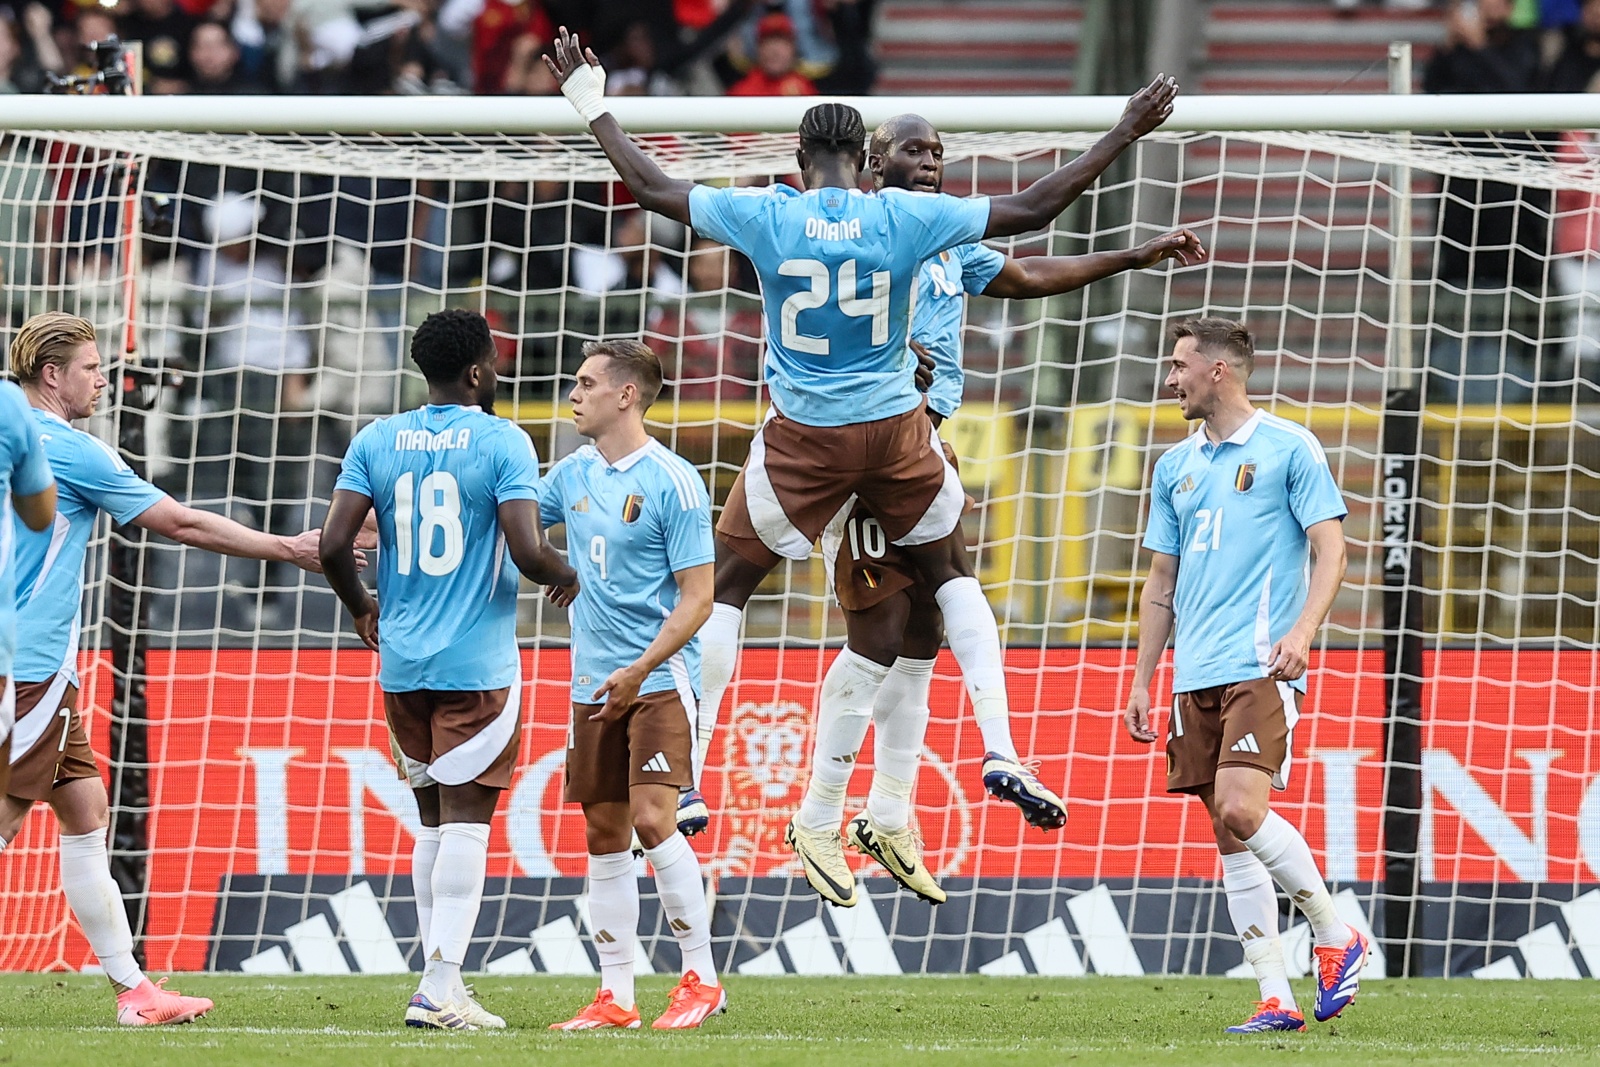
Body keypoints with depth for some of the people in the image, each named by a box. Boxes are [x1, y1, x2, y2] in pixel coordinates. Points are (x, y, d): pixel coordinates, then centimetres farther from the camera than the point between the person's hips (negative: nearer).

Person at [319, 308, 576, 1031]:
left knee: (433, 819, 15)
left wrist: (361, 608, 18)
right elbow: (528, 552, -15)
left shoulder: (375, 442, 5)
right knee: (466, 818, -5)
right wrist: (566, 576, 7)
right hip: (478, 664, -5)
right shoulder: (502, 443, -7)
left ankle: (440, 978, 14)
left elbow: (333, 546, -1)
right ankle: (440, 989, -13)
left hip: (401, 664, 5)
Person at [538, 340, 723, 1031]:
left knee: (651, 819, -16)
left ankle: (701, 979, -6)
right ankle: (615, 998, 9)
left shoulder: (672, 482, -10)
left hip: (658, 681, -7)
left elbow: (697, 597, -11)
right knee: (604, 836, 5)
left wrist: (638, 671, -20)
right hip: (594, 684, 7)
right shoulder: (574, 474, 11)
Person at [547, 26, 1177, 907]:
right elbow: (1031, 210, -4)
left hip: (801, 436, -1)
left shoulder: (765, 215, -8)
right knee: (949, 573, 21)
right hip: (896, 429, 1)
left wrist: (593, 108, 15)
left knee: (727, 586, 11)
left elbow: (651, 189, 1)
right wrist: (1122, 137, 4)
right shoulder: (906, 217, -8)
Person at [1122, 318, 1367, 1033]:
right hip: (1195, 676, 6)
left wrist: (1302, 630, -20)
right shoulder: (1174, 466, 17)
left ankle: (1336, 936, -1)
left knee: (1240, 811, -21)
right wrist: (1141, 682, 16)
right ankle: (1276, 999, 3)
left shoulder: (1288, 448, -1)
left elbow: (1330, 548, -5)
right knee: (1230, 839, 2)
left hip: (1261, 668, -6)